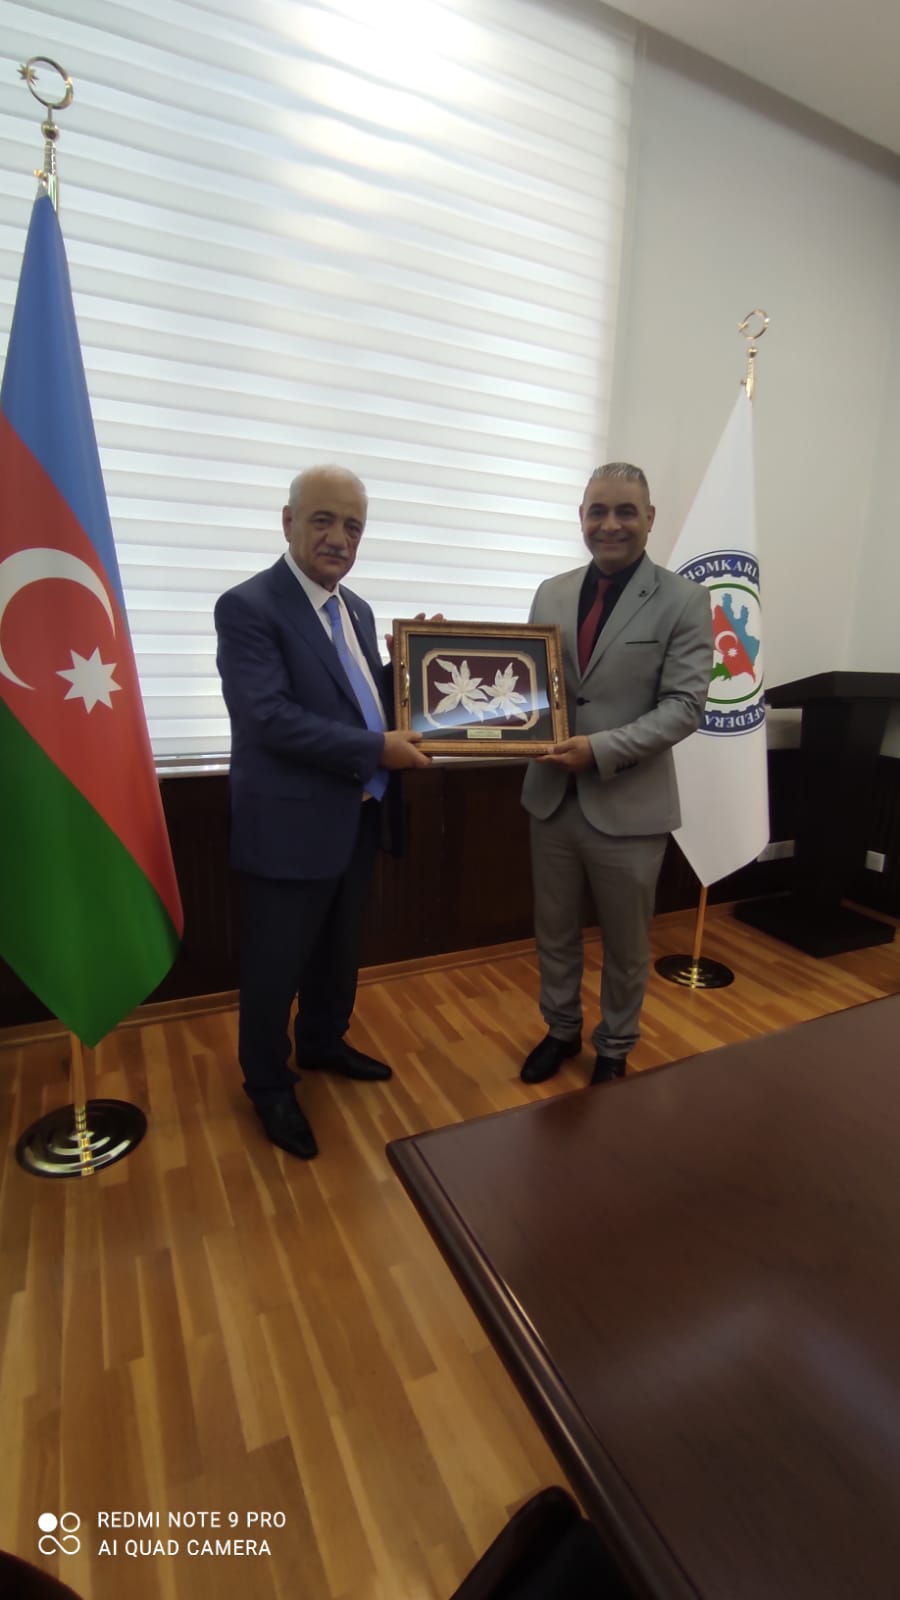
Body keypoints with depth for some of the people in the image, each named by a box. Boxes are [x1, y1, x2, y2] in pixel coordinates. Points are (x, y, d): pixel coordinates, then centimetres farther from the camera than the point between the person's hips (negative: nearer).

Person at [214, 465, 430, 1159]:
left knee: (339, 949, 23)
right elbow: (269, 717, -24)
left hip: (355, 820, 8)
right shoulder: (248, 606, -15)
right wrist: (378, 751, -23)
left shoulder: (356, 609, 10)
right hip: (289, 825, -8)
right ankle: (269, 1085, 33)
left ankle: (323, 1042, 48)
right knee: (276, 965, 10)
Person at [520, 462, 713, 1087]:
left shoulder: (685, 600, -6)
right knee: (555, 933, 19)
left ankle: (614, 1049, 39)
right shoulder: (551, 594, 7)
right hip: (552, 797, 4)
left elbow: (684, 706, -13)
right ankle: (562, 1029, 43)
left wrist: (601, 749, -23)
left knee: (626, 945, 15)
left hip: (630, 805, -3)